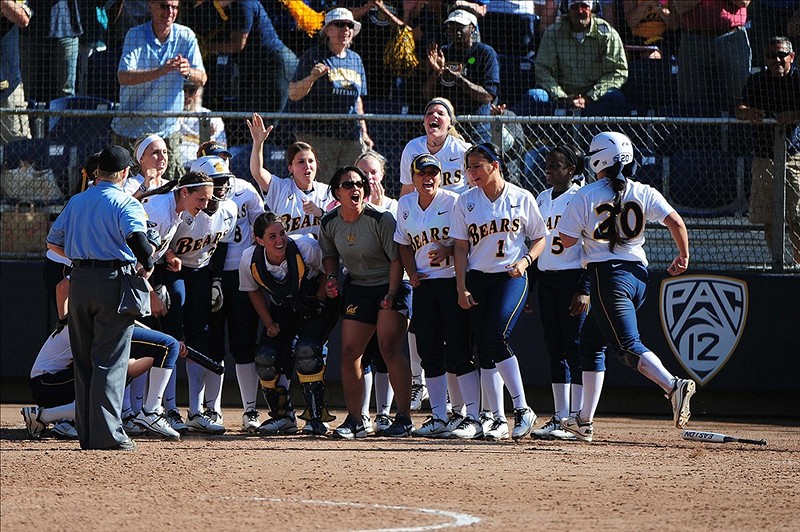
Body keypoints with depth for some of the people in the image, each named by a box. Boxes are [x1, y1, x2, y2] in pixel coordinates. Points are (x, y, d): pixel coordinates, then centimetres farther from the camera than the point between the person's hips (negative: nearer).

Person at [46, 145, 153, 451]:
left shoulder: (76, 202, 13)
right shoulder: (126, 203, -6)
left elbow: (53, 241, 18)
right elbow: (136, 235, -24)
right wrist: (147, 265, -9)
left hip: (79, 281, 5)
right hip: (114, 282, -5)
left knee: (83, 360, 12)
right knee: (110, 361, -3)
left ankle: (86, 434, 12)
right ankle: (107, 434, -8)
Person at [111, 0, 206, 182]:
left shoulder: (185, 36, -1)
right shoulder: (135, 35, -8)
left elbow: (201, 79, -8)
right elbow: (123, 77, -22)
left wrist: (188, 72, -33)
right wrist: (161, 71, -37)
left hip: (168, 129, 2)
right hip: (131, 129, -2)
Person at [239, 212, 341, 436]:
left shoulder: (306, 248, -32)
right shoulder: (250, 260, -22)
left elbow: (329, 272, -12)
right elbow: (253, 291, 0)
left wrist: (318, 302, -14)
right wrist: (269, 323, -4)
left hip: (316, 303, -4)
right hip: (282, 310, 4)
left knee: (306, 352, -25)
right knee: (266, 356, -10)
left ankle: (316, 417, -13)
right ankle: (282, 417, 11)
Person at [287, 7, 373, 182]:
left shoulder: (355, 59, 17)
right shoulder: (313, 56, -1)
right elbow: (293, 94, -5)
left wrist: (364, 133, 20)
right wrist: (312, 77, -22)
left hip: (351, 136, 6)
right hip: (317, 134, -6)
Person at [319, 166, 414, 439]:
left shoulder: (381, 219, -18)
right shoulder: (330, 222, -2)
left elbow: (396, 259, -14)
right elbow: (329, 253, 17)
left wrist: (391, 294, -22)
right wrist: (331, 277, 0)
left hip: (391, 286, -5)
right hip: (357, 288, 5)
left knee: (389, 348, -18)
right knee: (349, 353, -1)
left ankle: (404, 418, -13)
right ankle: (354, 421, 9)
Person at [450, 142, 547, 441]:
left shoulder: (521, 198, 1)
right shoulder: (465, 202, 6)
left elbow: (540, 238, 8)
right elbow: (460, 247, 6)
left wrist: (525, 261, -11)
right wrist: (461, 289, -1)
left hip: (511, 277, -3)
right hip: (478, 279, 3)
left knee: (496, 337, -23)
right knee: (484, 348, 0)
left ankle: (522, 409, -14)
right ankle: (499, 421, 6)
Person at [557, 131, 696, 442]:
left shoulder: (586, 196, -5)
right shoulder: (644, 194, 5)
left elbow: (566, 240, -6)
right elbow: (676, 223, -4)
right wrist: (683, 257, 11)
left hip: (608, 274, -7)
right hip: (639, 274, 7)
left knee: (627, 346, -13)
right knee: (590, 342, 17)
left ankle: (674, 386, -38)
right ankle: (584, 421, 19)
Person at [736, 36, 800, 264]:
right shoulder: (757, 81, 8)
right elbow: (740, 109, -4)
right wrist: (747, 112, -28)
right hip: (764, 158, 3)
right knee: (768, 218, 6)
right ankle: (777, 261, 18)